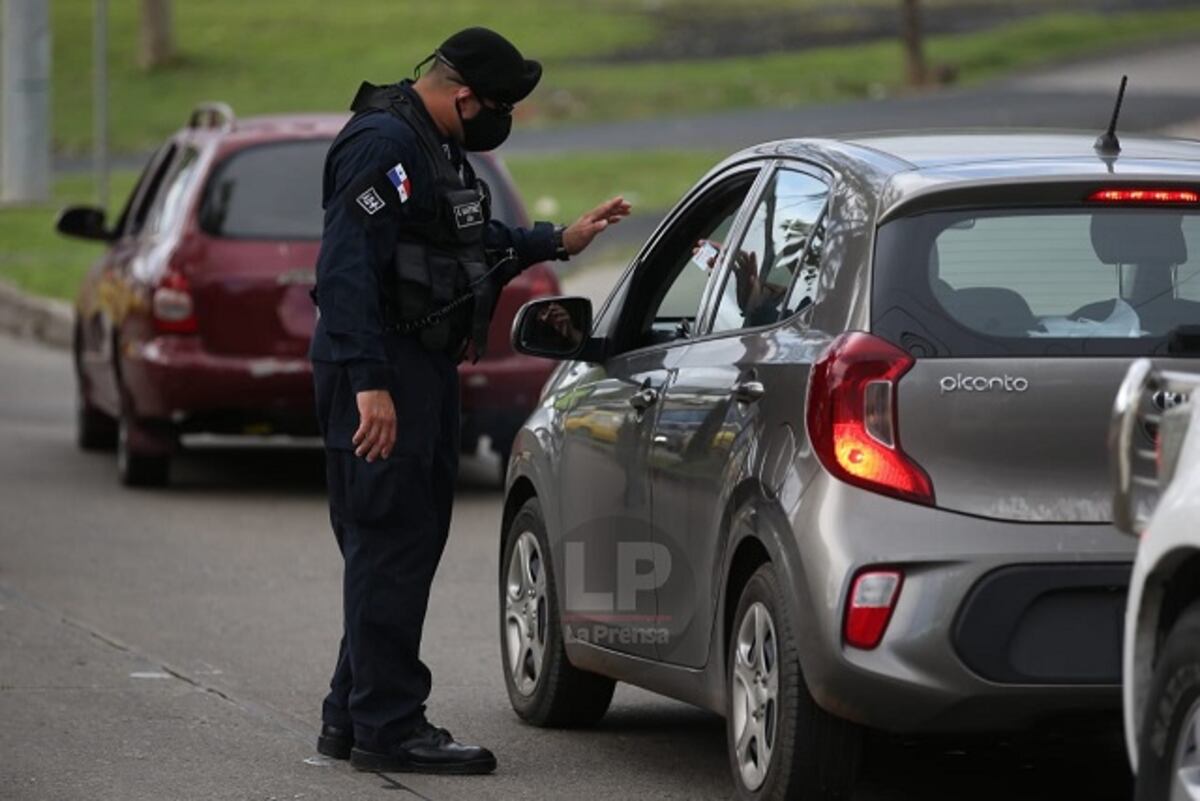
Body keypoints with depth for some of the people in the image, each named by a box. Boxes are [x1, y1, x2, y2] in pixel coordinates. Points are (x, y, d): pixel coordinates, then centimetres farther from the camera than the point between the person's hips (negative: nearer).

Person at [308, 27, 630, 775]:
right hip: (381, 372, -11)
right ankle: (387, 727, -6)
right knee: (393, 543, -9)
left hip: (423, 368, 11)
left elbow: (472, 243, 33)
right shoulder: (383, 144, -18)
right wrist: (369, 383, -29)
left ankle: (354, 715, 23)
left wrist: (559, 241, 29)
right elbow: (347, 269, -25)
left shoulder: (435, 146, 16)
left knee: (412, 540, 15)